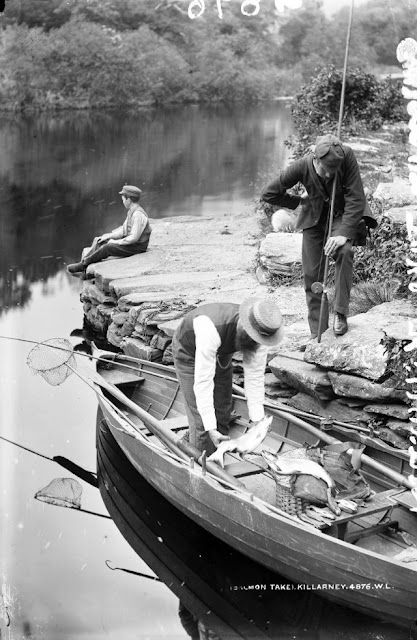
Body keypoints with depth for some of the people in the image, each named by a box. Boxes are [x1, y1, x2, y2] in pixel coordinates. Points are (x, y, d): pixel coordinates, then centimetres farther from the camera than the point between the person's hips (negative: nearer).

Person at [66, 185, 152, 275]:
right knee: (98, 240, 4)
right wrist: (108, 236, 4)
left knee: (107, 248, -22)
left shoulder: (138, 215, -25)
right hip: (129, 241, 10)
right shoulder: (132, 211, 7)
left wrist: (116, 242, -17)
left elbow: (134, 238, -27)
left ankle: (83, 264, -6)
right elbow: (124, 229, 13)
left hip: (137, 246, -10)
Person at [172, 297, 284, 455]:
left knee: (223, 411, 8)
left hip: (221, 353, 5)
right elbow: (203, 381, -43)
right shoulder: (212, 329, -47)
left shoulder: (258, 333, -29)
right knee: (201, 418, -10)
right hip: (189, 352, -5)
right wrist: (210, 429, -42)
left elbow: (255, 375, -20)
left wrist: (256, 419, -22)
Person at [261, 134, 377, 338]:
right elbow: (268, 194, -13)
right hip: (315, 218, 2)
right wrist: (299, 201, -6)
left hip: (344, 214, -2)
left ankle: (341, 312, -19)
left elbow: (355, 198, -27)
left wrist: (344, 233, -34)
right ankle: (318, 333, 11)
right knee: (312, 274, 0)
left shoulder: (346, 157, -29)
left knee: (343, 251, -31)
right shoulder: (301, 167, -26)